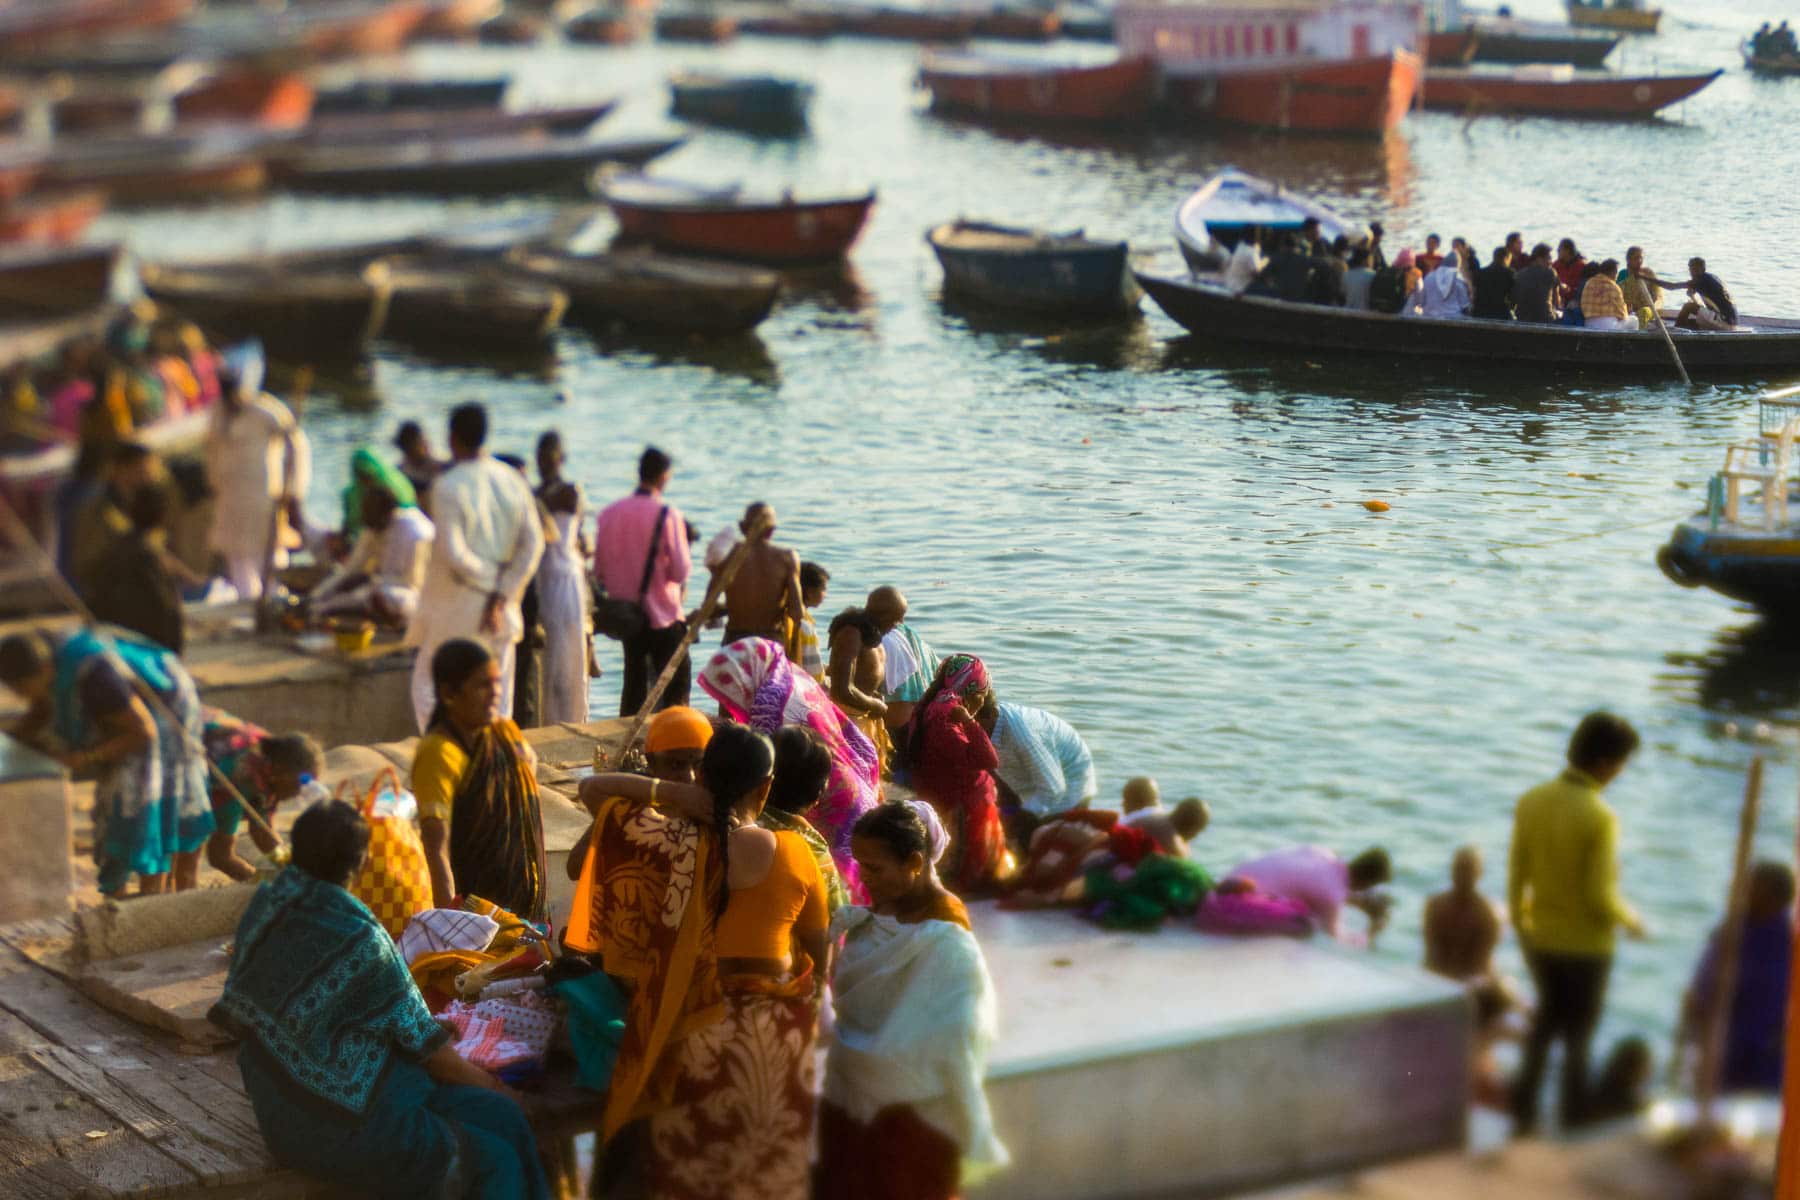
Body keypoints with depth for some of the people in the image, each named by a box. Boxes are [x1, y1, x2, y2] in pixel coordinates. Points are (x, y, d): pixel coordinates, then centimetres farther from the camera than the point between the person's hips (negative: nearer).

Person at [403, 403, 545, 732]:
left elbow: (453, 553, -21)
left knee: (427, 682, 8)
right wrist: (501, 594, -6)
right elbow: (533, 544, -3)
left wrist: (490, 579, -6)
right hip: (500, 611, 5)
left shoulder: (448, 487, -14)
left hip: (454, 608, -4)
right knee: (498, 694, 11)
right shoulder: (513, 481, 1)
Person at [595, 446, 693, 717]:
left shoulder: (609, 513, 2)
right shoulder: (668, 515, -13)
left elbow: (599, 571, 7)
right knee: (676, 687, 2)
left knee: (633, 683, 14)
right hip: (663, 615, -5)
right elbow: (681, 571, -15)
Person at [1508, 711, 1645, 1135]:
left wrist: (1518, 921, 15)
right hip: (1586, 945, -5)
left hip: (1539, 937, 5)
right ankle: (1574, 1128, 25)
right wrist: (1630, 920, -2)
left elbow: (1516, 874, 0)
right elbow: (1601, 897, -22)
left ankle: (1523, 1109, 27)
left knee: (1549, 1011, 28)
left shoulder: (1531, 802, -8)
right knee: (1578, 1035, 14)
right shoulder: (1600, 818, -25)